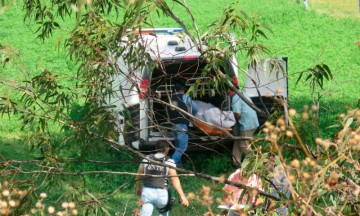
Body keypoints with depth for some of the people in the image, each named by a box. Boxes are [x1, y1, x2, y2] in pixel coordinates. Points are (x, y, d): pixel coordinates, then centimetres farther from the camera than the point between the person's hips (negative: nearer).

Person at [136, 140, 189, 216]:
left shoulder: (146, 159, 6)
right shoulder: (169, 162, -4)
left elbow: (139, 175, 17)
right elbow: (174, 179, -15)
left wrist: (138, 188, 36)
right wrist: (182, 196, -18)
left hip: (147, 192, 1)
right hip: (161, 193, -1)